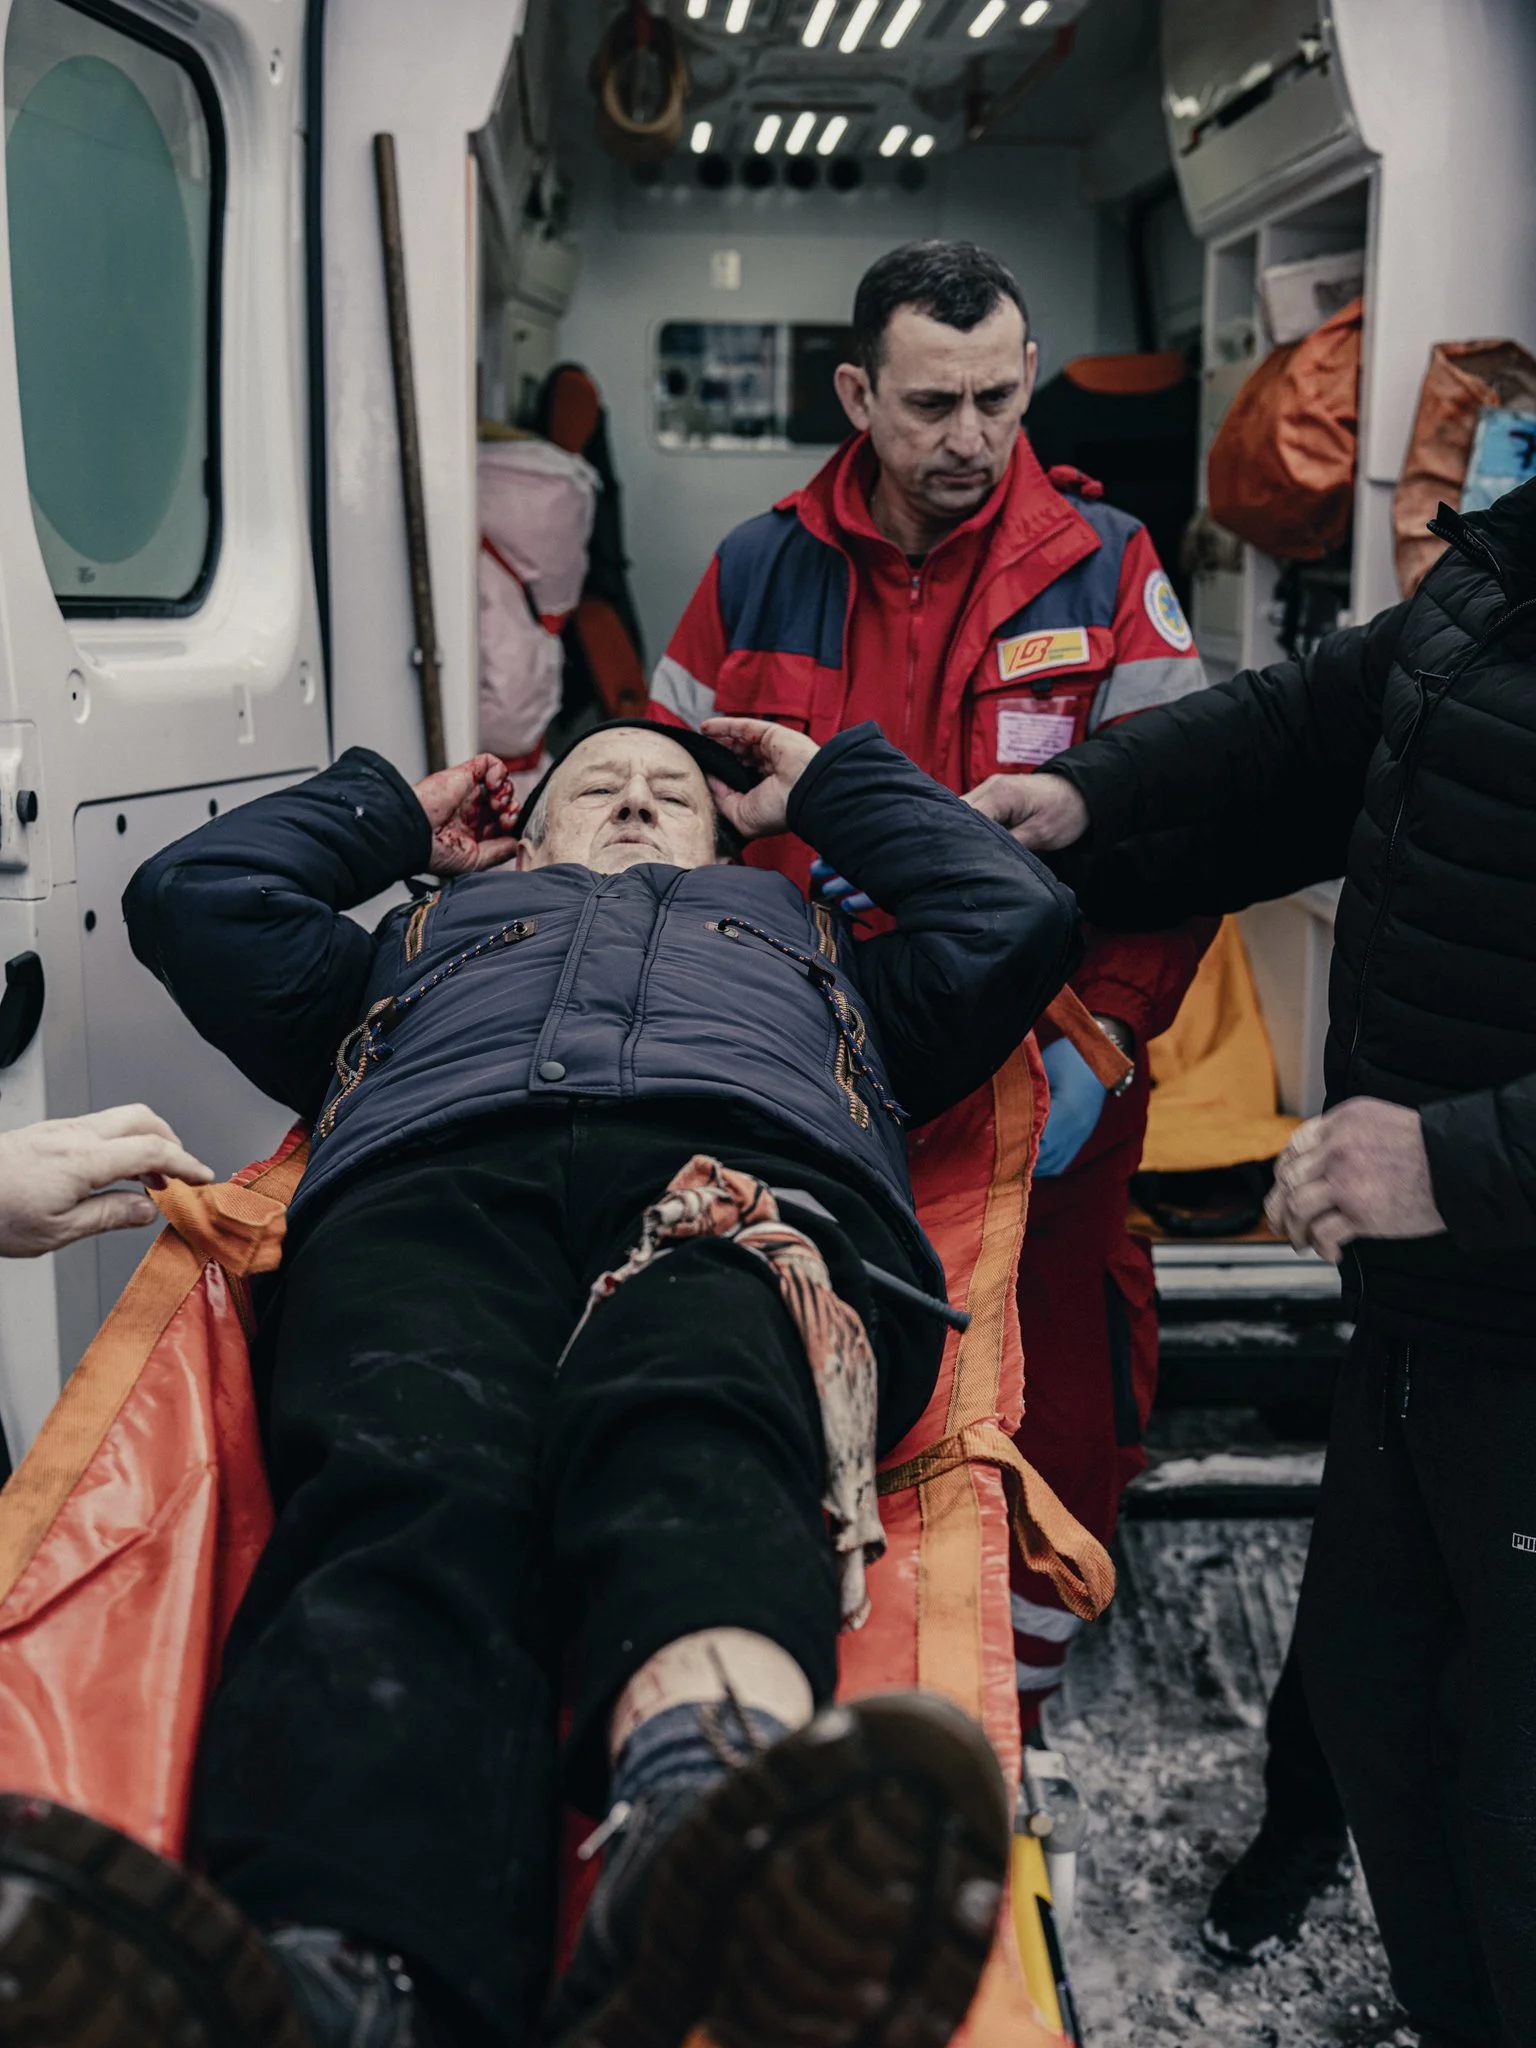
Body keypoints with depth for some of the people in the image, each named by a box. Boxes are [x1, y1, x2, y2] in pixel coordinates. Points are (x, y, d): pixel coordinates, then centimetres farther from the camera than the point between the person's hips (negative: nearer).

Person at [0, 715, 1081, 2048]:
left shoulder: (798, 941, 48)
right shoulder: (431, 933, 48)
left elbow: (1019, 914, 40)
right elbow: (190, 894, 44)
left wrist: (834, 781, 51)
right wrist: (395, 811, 54)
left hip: (756, 1175, 0)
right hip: (432, 1178, 0)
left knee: (689, 1443, -39)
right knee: (414, 1485, -38)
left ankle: (711, 1833, -70)